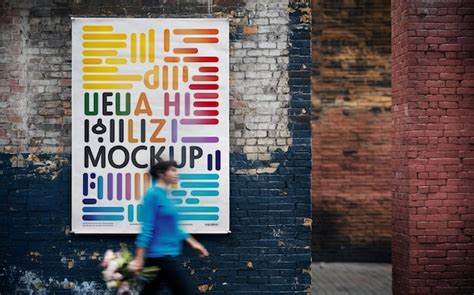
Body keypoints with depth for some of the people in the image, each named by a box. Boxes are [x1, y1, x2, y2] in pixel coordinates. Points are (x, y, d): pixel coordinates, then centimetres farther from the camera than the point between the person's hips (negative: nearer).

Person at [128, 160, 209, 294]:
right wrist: (139, 259, -19)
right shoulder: (153, 194, -13)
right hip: (160, 256, -9)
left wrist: (193, 243, 24)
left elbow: (173, 228, 22)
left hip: (165, 256, 9)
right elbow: (147, 228, -17)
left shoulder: (165, 195, 14)